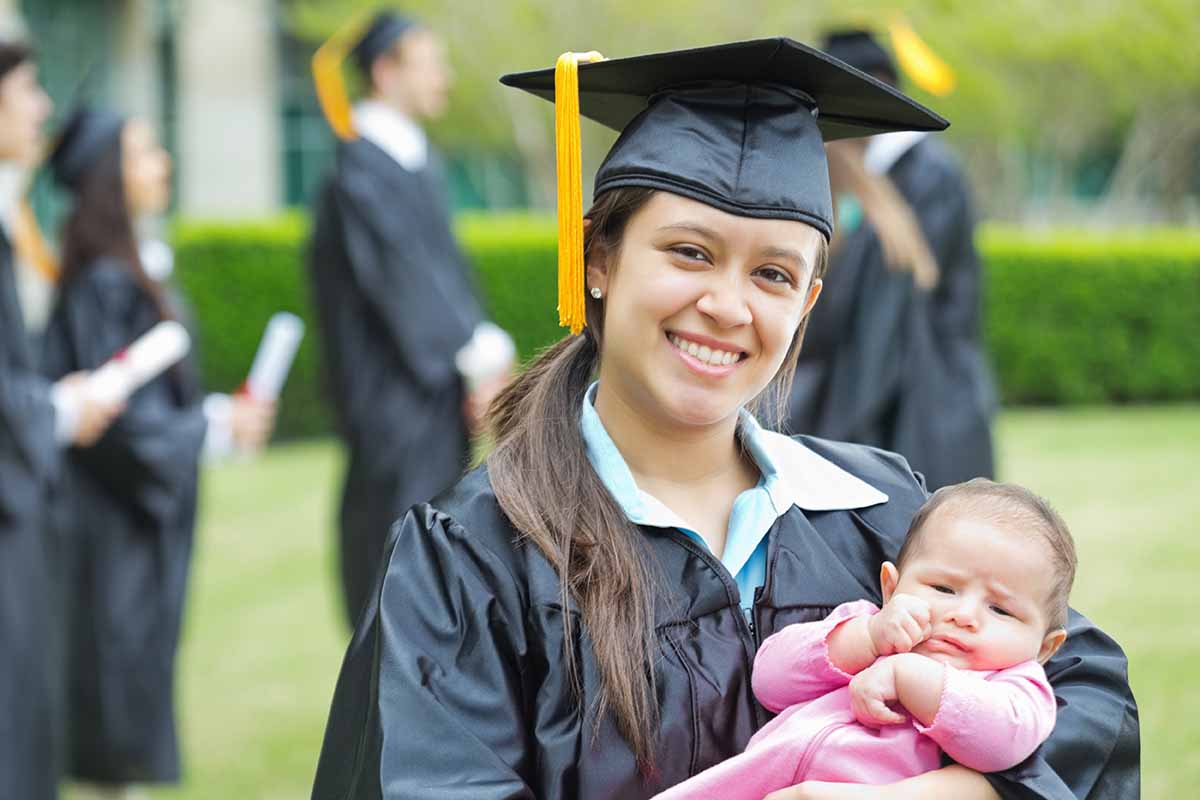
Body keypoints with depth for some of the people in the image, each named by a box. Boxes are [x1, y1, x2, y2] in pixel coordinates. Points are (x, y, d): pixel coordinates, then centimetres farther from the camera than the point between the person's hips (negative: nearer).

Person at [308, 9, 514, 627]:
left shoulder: (418, 158, 13)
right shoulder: (361, 170, -14)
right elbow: (401, 275, -19)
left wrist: (485, 354, 2)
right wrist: (475, 362, -18)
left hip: (437, 389, 9)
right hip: (395, 392, -9)